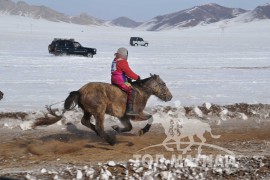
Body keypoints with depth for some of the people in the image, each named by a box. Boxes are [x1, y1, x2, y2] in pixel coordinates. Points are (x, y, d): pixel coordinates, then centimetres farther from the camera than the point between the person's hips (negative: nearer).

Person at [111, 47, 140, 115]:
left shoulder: (115, 61, 17)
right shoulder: (123, 62, -13)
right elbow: (129, 72, -12)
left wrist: (128, 78, 17)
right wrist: (137, 77, 1)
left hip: (114, 81, 10)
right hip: (121, 81, -10)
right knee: (132, 91, -17)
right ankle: (129, 109, -26)